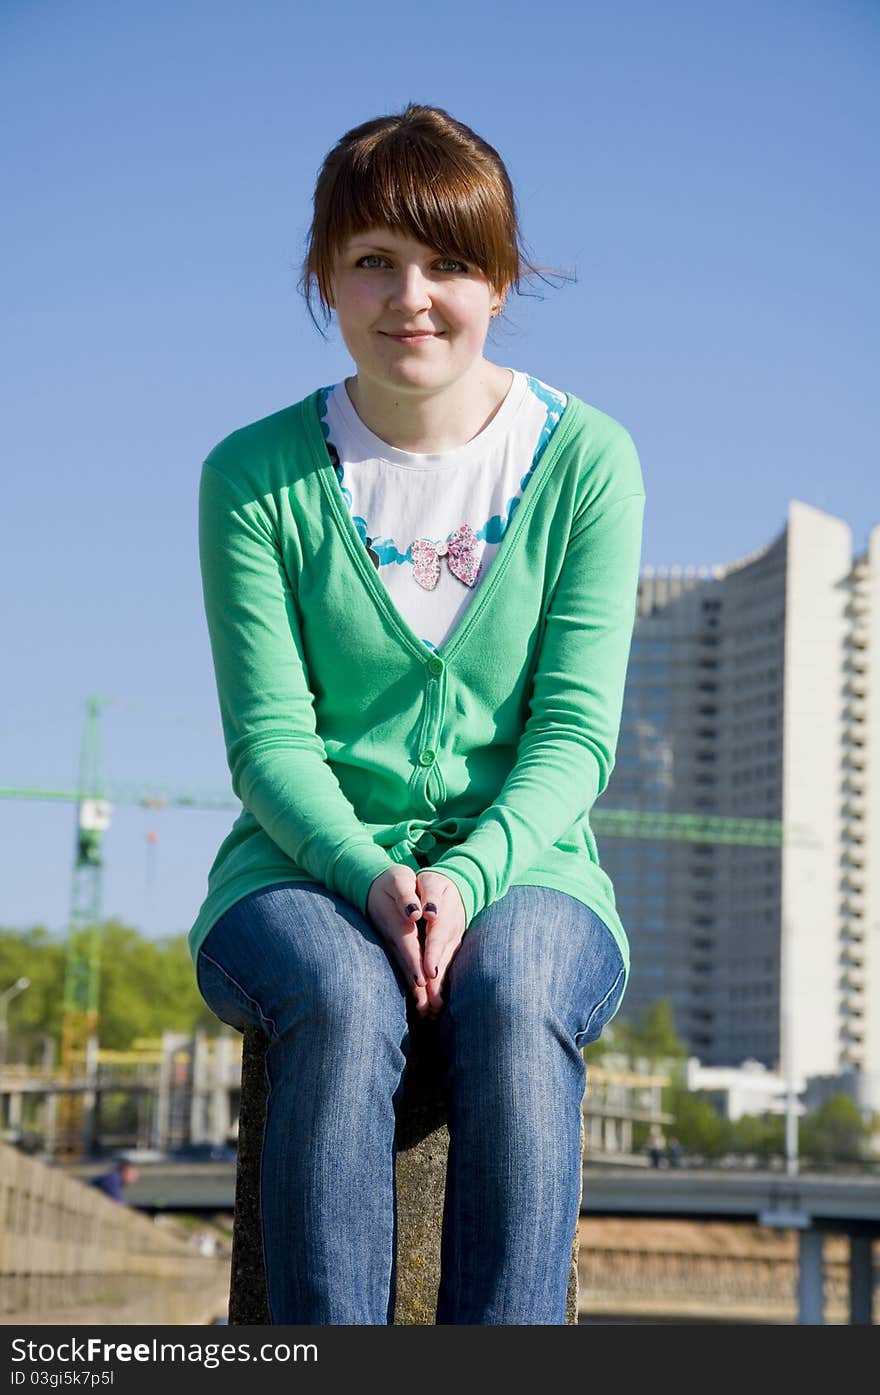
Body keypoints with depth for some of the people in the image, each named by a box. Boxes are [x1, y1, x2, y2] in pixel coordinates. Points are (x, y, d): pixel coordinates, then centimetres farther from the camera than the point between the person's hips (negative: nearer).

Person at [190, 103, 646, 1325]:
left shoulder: (586, 463, 3)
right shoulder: (256, 479, 2)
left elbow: (575, 731, -4)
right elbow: (269, 737, -3)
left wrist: (467, 875, -22)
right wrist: (370, 877, -23)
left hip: (521, 868, 0)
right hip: (305, 868, 0)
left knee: (514, 1004, -34)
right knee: (343, 1004, -34)